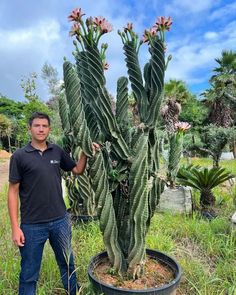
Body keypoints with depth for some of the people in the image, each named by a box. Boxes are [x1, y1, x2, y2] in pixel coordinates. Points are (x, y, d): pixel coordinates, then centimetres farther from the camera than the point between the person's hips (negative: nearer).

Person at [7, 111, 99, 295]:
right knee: (29, 274, 14)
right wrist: (15, 227, -9)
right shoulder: (20, 156, -8)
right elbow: (13, 192, -6)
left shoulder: (57, 151, 2)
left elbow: (77, 170, 13)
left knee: (68, 264, 22)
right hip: (32, 225, -3)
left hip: (61, 221, 4)